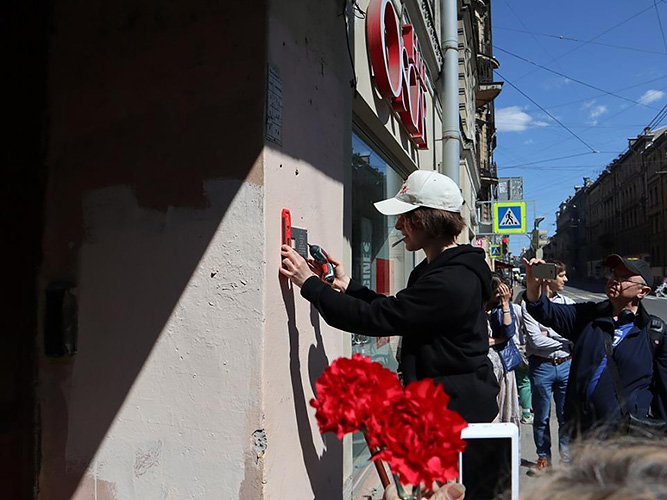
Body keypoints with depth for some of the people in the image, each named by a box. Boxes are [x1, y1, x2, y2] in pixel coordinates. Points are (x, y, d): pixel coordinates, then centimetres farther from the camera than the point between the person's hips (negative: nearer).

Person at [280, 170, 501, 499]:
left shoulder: (451, 282, -25)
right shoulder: (437, 269, 10)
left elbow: (376, 318, -27)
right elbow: (395, 311, 18)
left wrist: (309, 284, -19)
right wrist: (348, 287, 9)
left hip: (459, 414, -10)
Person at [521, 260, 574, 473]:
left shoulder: (568, 303, 7)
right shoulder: (529, 304, -7)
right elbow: (536, 340, -14)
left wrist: (549, 332, -12)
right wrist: (564, 341, -7)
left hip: (566, 365, 3)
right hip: (542, 366, -3)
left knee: (567, 416, 9)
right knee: (541, 417, 10)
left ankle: (567, 458, 25)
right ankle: (544, 457, 27)